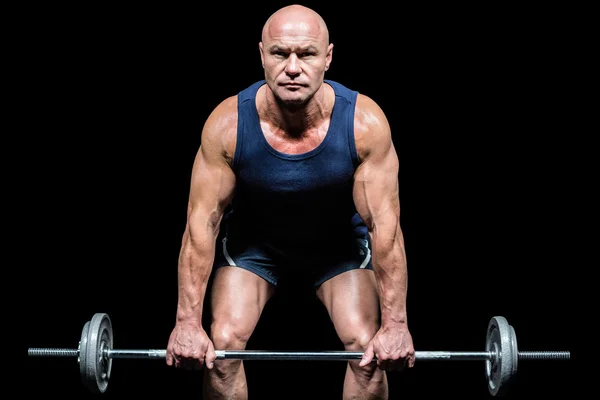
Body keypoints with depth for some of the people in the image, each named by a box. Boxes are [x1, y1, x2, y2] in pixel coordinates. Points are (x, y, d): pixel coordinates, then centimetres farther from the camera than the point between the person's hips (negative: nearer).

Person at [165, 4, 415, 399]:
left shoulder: (365, 122, -32)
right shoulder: (228, 124, -30)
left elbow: (385, 225, -26)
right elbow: (202, 223, -23)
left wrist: (395, 323, -24)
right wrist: (188, 321, -23)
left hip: (340, 241, 0)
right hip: (253, 240, 0)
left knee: (370, 348, -16)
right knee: (222, 344, -15)